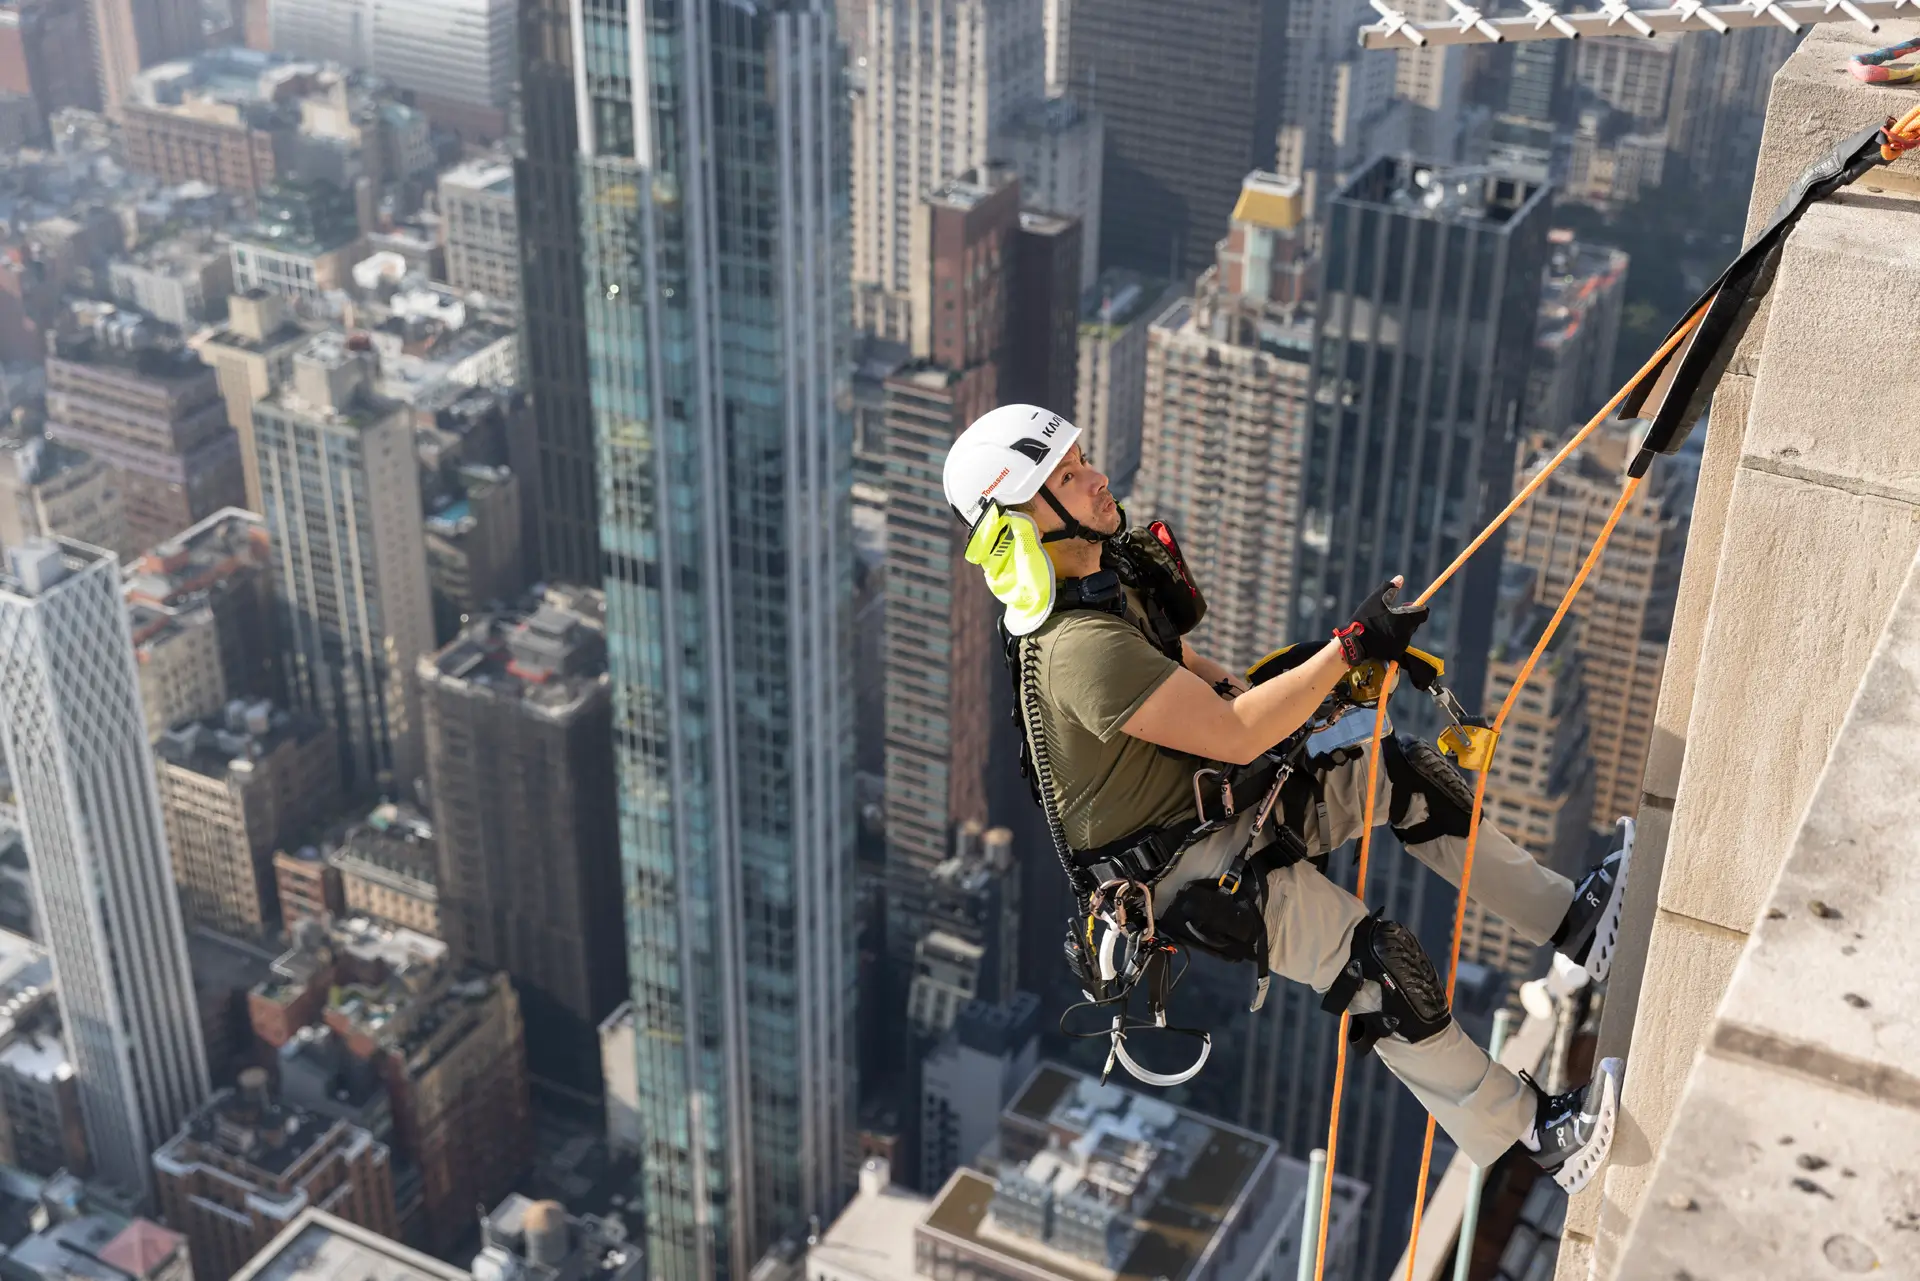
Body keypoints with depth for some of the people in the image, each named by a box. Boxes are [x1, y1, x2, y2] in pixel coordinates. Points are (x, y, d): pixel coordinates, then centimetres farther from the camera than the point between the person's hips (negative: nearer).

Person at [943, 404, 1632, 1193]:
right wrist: (1350, 647, -29)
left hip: (1223, 803, 10)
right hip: (1181, 870, -10)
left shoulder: (1096, 586, 0)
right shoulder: (1078, 650, -32)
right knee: (1377, 964, -18)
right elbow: (1235, 736, -31)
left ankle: (1571, 921, 12)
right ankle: (1528, 1136, -5)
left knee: (1403, 772, 4)